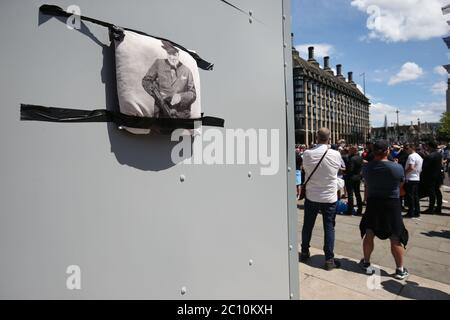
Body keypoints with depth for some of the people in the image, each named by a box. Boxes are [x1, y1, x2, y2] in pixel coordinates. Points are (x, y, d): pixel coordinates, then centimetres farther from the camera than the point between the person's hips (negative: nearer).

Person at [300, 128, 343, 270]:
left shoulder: (307, 154, -12)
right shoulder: (335, 154, -11)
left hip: (311, 196, 1)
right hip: (329, 197, -1)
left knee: (307, 225, 15)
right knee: (329, 228, 9)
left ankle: (304, 253, 30)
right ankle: (329, 260, 15)